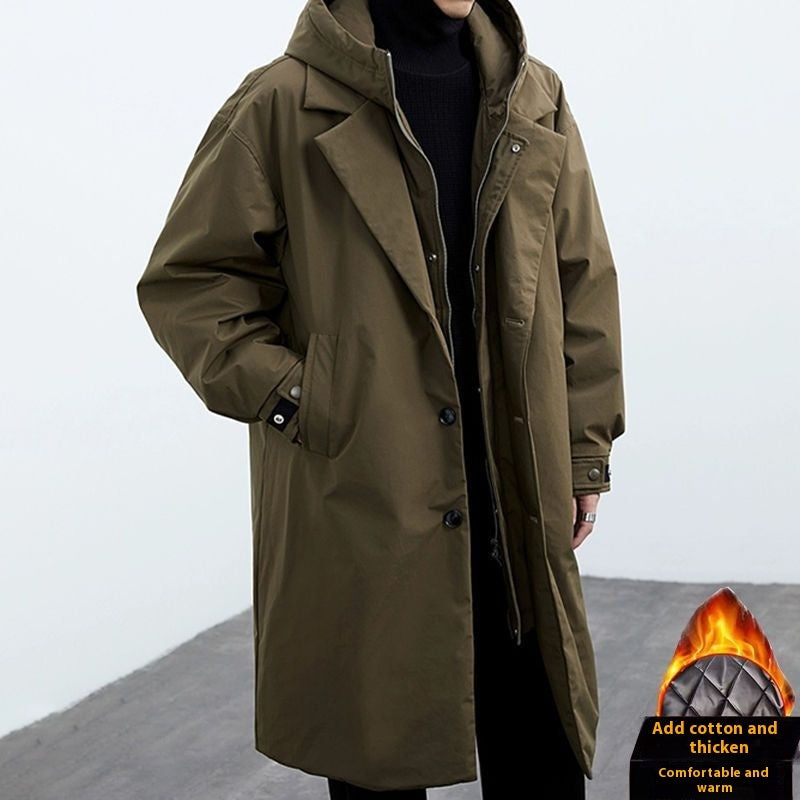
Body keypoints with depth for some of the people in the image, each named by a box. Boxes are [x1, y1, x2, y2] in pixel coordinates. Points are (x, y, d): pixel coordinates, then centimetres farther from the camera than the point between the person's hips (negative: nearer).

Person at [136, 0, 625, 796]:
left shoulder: (538, 104, 8)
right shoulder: (283, 105, -5)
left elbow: (583, 287, 13)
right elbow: (185, 280, -1)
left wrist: (586, 450, 10)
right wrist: (290, 399, -11)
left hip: (520, 503, 4)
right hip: (360, 510, -3)